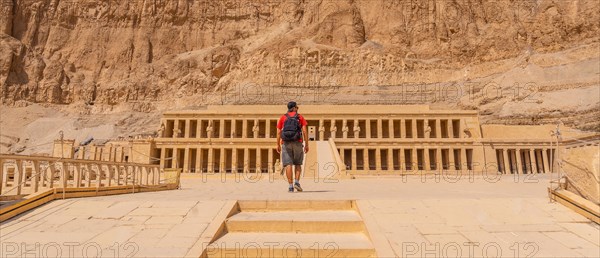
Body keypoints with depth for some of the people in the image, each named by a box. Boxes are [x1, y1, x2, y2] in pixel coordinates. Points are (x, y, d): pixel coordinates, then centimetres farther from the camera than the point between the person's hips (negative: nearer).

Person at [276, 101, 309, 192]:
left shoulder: (282, 118, 10)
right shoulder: (300, 117, 7)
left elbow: (278, 132, 5)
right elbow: (304, 131, -3)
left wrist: (278, 145, 11)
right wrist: (306, 145, 0)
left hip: (286, 144, 1)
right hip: (297, 143, 0)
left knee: (288, 165, -1)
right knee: (298, 164, 13)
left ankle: (290, 186, -8)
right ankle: (297, 182, -4)